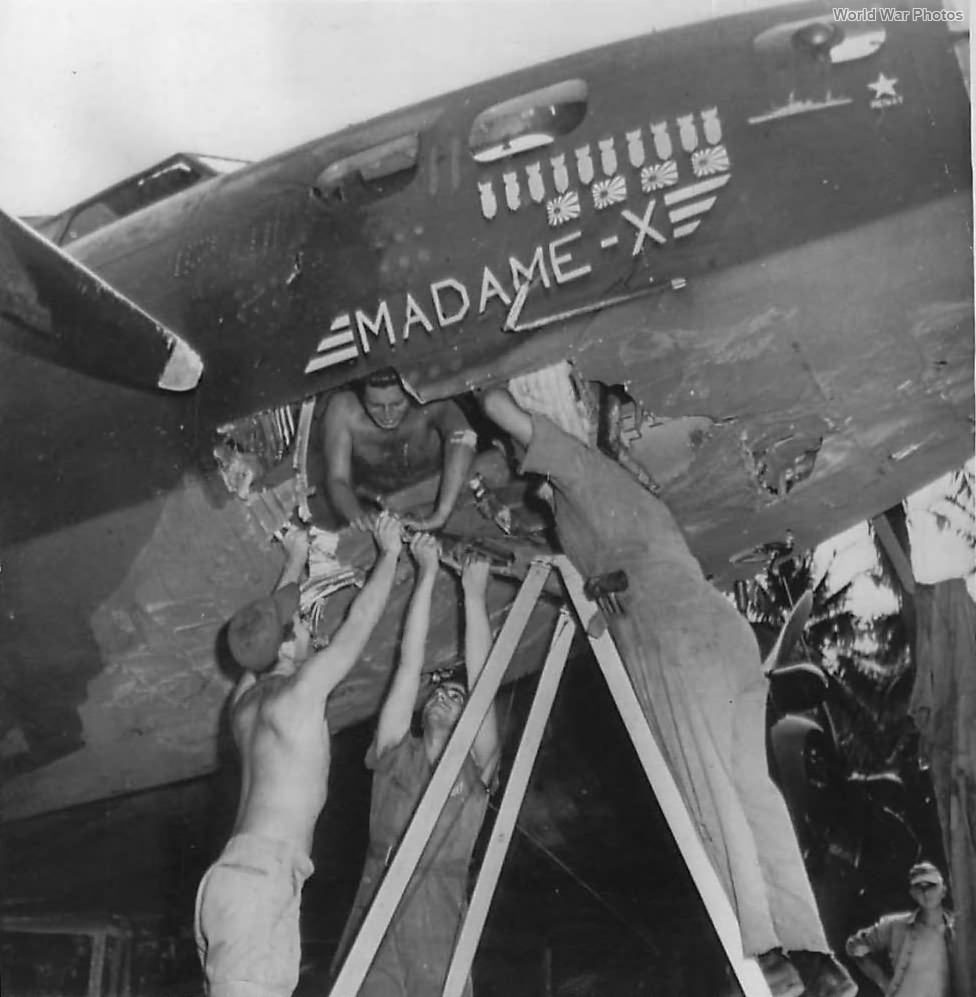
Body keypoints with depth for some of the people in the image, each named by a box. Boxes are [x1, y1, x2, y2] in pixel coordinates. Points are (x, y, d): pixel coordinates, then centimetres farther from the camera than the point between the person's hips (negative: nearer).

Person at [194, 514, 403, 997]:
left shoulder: (246, 696, 18)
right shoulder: (301, 689, -4)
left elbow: (268, 623, 36)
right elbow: (360, 620, 4)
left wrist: (296, 559, 49)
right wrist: (390, 551, 18)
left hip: (244, 875, 9)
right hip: (261, 877, -9)